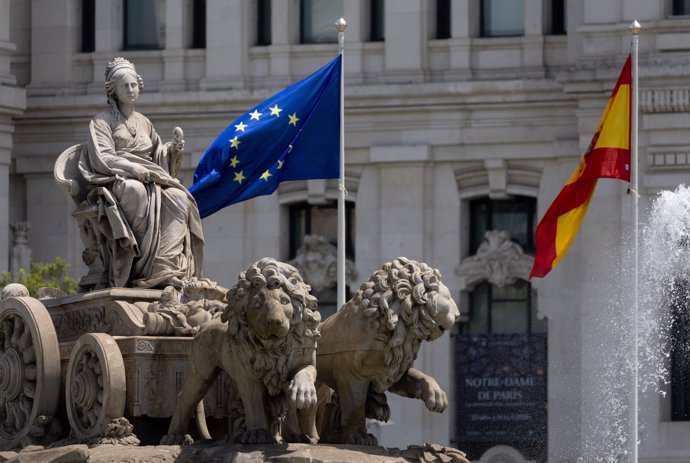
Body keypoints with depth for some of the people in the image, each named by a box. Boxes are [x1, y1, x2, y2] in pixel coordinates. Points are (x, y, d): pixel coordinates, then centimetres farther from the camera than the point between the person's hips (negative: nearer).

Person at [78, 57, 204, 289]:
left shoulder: (143, 122, 24)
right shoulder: (102, 122, 8)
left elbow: (158, 157, 23)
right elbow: (102, 158, -5)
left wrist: (174, 148, 0)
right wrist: (132, 167, -21)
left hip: (150, 180, 5)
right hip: (116, 181, -5)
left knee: (179, 199, -29)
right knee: (136, 191, -42)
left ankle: (168, 267, -38)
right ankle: (144, 266, -41)